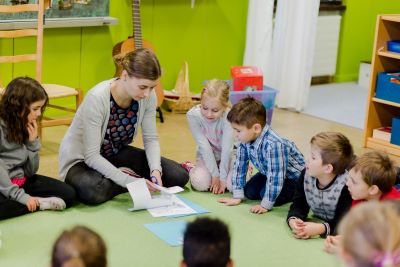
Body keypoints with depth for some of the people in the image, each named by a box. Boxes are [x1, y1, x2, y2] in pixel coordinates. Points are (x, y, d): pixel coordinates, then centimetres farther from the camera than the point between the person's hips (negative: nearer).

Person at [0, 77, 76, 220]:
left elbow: (30, 171, 4)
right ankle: (39, 203, -18)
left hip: (21, 180, 6)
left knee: (68, 194, -5)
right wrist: (19, 196, -25)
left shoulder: (26, 128, 6)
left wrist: (33, 142, -7)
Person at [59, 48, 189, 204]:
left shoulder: (148, 96, -16)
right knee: (93, 191, -41)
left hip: (117, 154, 5)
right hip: (81, 159, -4)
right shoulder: (97, 98, -31)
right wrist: (129, 181, -36)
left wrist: (156, 170, -24)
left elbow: (151, 138, -4)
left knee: (179, 176, -11)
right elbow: (91, 156, -29)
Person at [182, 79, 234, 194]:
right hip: (206, 157, 0)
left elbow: (227, 149, -25)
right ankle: (190, 168, 8)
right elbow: (204, 146, -22)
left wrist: (222, 177, -24)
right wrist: (215, 175, -22)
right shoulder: (193, 115, -24)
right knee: (200, 183, -27)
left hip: (228, 156, 0)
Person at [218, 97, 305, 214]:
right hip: (269, 172, 7)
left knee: (267, 194, -24)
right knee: (249, 192, -6)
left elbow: (275, 177, -38)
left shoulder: (273, 145, -42)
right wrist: (237, 196, -9)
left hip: (293, 176, -7)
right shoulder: (246, 139, -18)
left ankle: (297, 192, 1)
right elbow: (239, 166, -10)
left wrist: (265, 205, -31)